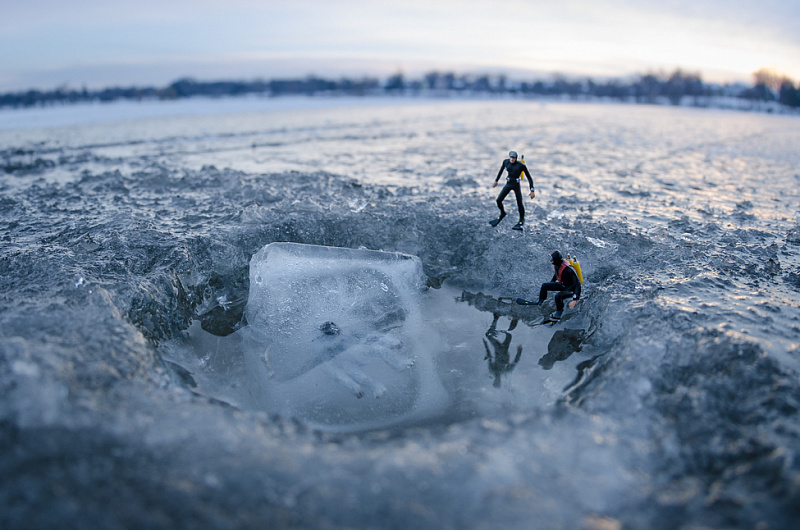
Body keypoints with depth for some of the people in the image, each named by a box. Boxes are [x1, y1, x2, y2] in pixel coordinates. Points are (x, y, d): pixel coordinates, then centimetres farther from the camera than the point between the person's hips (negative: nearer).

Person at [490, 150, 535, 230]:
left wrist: (532, 191, -15)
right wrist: (496, 180, 23)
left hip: (516, 185, -4)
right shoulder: (506, 161, -6)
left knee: (519, 204, -1)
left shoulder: (521, 165, -18)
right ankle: (502, 214, 30)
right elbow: (501, 170, 15)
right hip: (508, 184, 4)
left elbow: (529, 177, -12)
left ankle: (521, 220, 25)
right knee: (498, 200, -1)